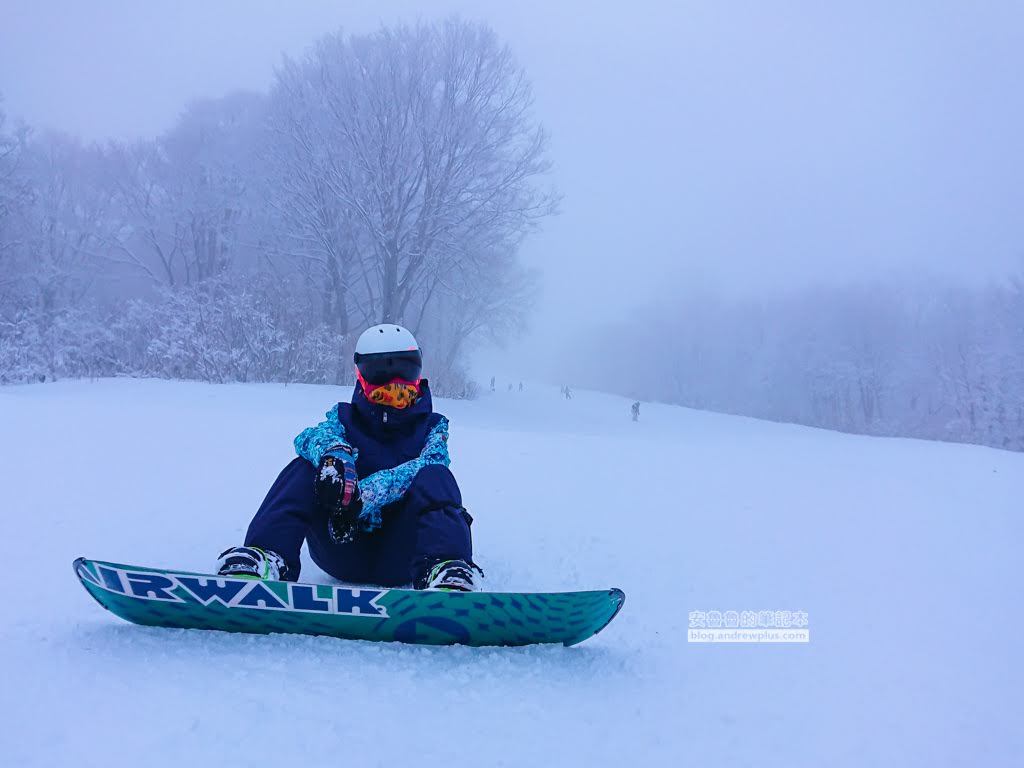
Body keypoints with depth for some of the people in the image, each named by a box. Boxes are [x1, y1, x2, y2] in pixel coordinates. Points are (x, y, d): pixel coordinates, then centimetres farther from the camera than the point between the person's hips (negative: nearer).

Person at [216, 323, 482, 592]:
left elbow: (430, 464, -10)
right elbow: (317, 435, -9)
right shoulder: (345, 417, 16)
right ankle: (267, 558, -42)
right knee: (305, 468, -18)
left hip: (400, 553, -1)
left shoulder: (431, 426, 14)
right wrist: (335, 455, -37)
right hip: (344, 544, 1)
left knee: (435, 476, -25)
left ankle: (446, 571, -53)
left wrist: (364, 492, -27)